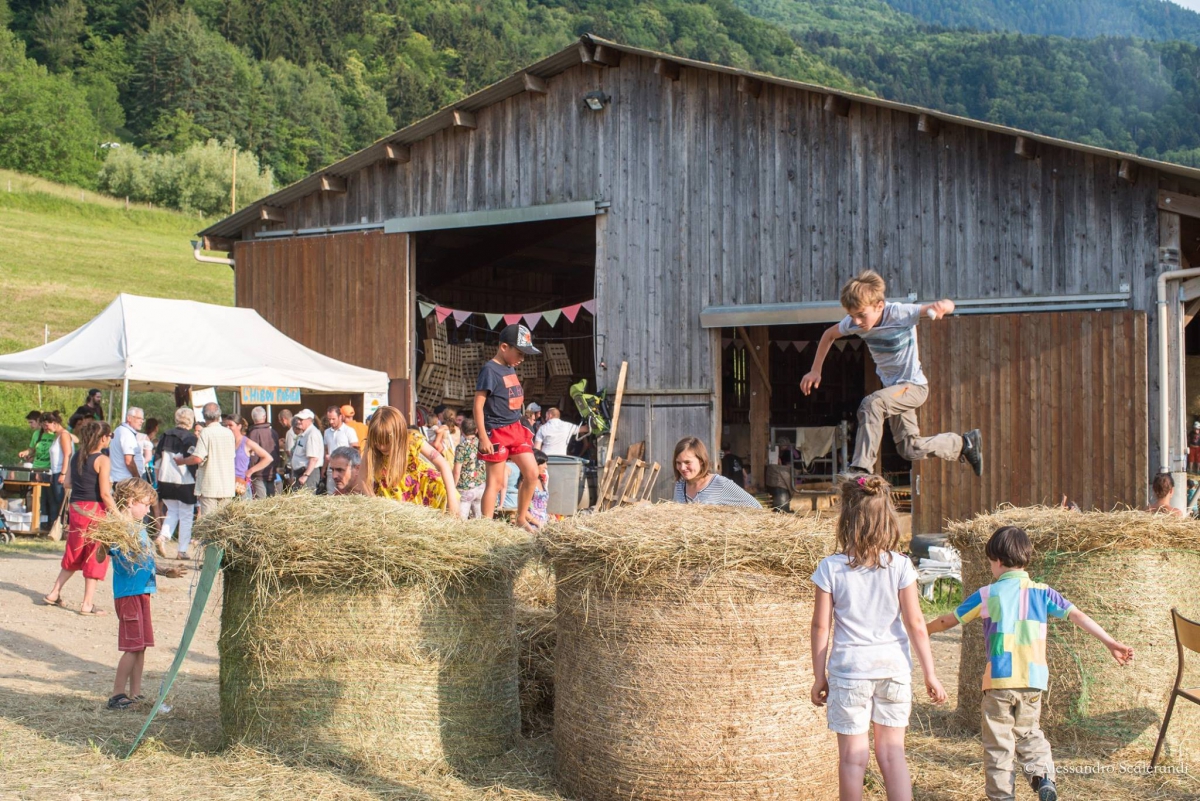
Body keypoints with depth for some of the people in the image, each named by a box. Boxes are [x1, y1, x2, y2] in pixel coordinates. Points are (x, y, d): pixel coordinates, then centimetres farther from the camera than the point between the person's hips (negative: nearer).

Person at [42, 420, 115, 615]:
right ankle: (88, 603, 4)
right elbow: (105, 494, -15)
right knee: (95, 555, 3)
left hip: (76, 509, 6)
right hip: (94, 510, -6)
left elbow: (68, 482, 10)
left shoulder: (77, 455, 6)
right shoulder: (102, 460, -13)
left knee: (74, 554, 21)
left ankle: (54, 593, 22)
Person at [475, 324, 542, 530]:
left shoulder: (510, 369, 11)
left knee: (532, 473, 5)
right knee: (495, 482, -4)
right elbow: (478, 406, -16)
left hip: (516, 429, 8)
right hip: (497, 432, -8)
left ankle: (521, 519, 19)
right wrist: (483, 437, -19)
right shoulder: (490, 370, -14)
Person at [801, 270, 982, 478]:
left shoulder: (900, 314, -27)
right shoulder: (853, 323, -13)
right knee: (910, 450, 12)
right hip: (892, 387, 7)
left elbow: (949, 305, -33)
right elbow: (829, 335, 9)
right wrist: (815, 371, 6)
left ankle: (861, 468, -30)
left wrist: (941, 306, -57)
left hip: (913, 386, -7)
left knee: (872, 403, -33)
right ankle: (965, 443, 33)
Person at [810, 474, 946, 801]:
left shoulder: (831, 568, -7)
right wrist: (930, 674, 6)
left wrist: (819, 676, 7)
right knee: (892, 752, 10)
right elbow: (915, 624, -3)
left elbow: (821, 625, -3)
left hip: (849, 668, -1)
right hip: (894, 666, 2)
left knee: (852, 756, 7)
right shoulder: (900, 566, -5)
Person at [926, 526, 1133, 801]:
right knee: (1029, 732, 20)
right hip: (1034, 680, 3)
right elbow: (1078, 616, -1)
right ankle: (1044, 777, 0)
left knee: (998, 742, 5)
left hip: (999, 679, -3)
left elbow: (949, 621, 8)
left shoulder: (987, 595, -1)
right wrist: (1111, 643, 1)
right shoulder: (1042, 592, 5)